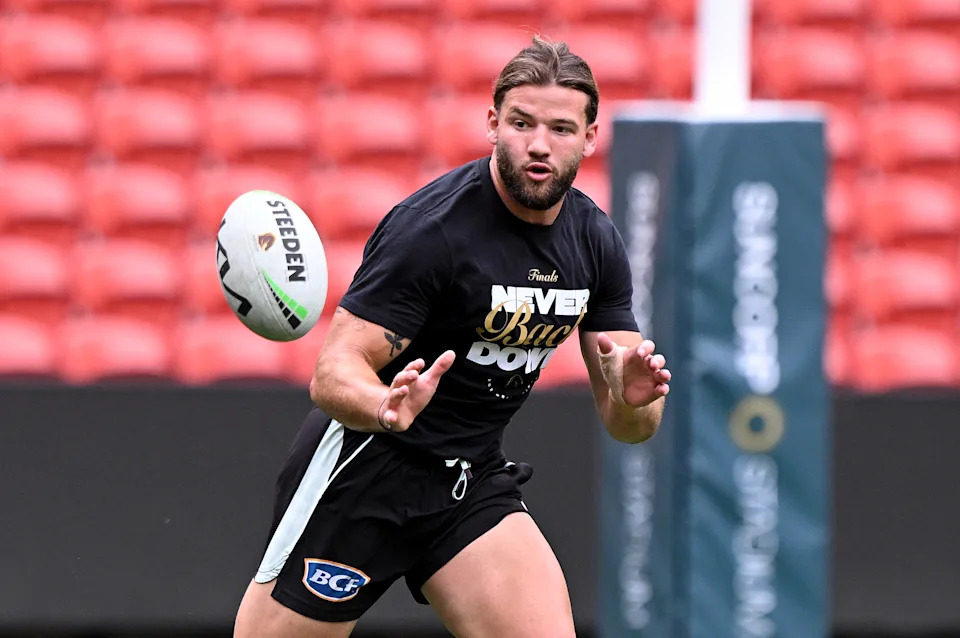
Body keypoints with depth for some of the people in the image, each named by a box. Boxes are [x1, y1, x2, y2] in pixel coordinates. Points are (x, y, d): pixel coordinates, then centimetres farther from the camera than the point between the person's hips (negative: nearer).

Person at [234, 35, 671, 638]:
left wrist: (633, 397, -21)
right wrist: (385, 407, -46)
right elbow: (333, 373, -23)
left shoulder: (597, 242, 0)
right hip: (364, 468, -6)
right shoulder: (429, 226, -20)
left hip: (474, 481, 6)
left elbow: (627, 424, 4)